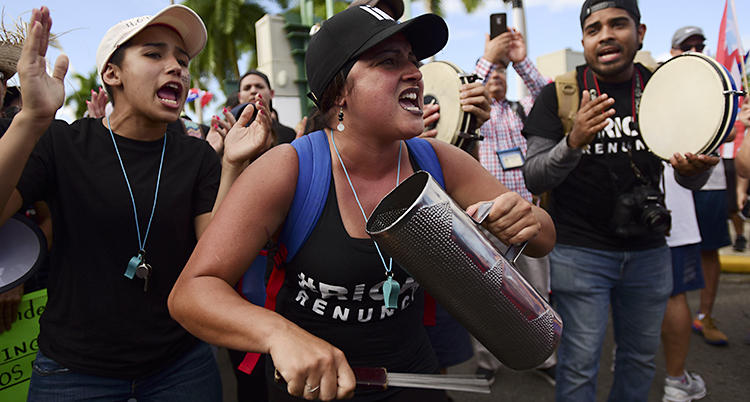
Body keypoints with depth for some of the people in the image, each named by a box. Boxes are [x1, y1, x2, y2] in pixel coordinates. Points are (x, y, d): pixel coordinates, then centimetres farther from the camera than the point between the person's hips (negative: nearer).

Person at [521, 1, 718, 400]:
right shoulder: (560, 94, -6)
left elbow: (689, 180, 9)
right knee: (580, 363, 0)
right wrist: (573, 142, -30)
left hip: (648, 250, 4)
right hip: (579, 251, -4)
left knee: (641, 356, 17)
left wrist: (694, 169, -16)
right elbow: (533, 179, -11)